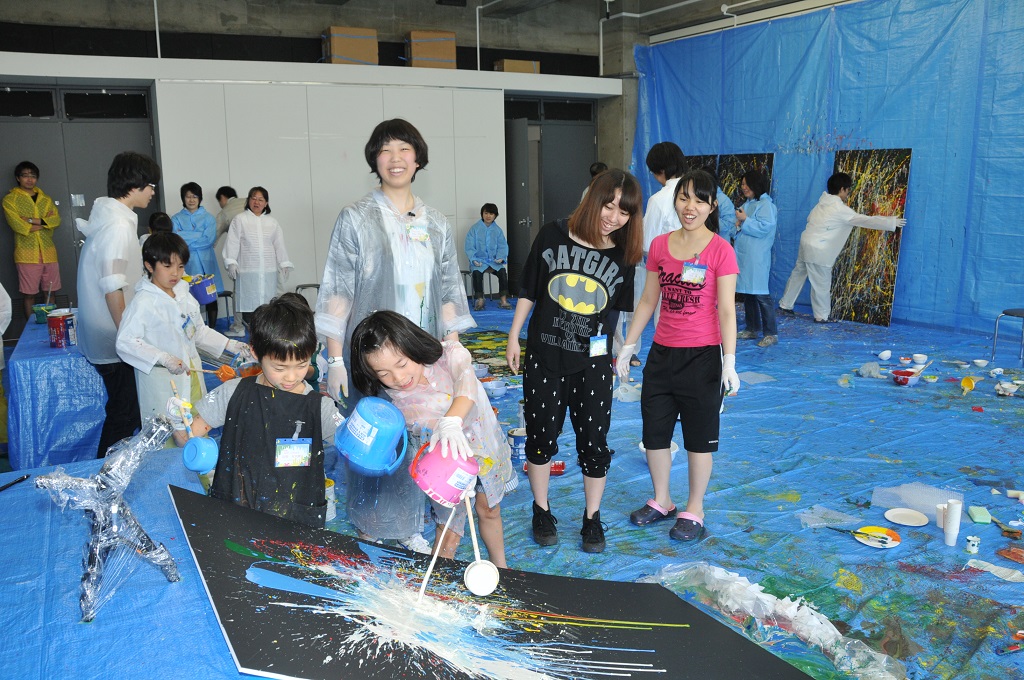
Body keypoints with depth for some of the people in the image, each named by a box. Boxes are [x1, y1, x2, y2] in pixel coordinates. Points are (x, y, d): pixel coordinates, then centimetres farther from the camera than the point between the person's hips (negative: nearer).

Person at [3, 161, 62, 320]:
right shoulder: (10, 199, 2)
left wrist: (32, 220, -12)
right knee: (30, 294, 0)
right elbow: (18, 226, -11)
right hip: (27, 253, -4)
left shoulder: (45, 199, 15)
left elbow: (56, 220, -1)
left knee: (50, 292, 8)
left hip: (48, 252, 4)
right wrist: (44, 222, -5)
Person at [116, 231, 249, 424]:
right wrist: (164, 359, -29)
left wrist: (229, 345, 10)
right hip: (161, 385, -7)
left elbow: (199, 330, 21)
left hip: (192, 377, 7)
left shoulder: (184, 295, 9)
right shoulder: (144, 303, -15)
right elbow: (125, 343, -21)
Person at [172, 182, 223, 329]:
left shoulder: (208, 218, 9)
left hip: (206, 263, 1)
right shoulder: (177, 219, 8)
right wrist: (199, 236, -9)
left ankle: (212, 329, 12)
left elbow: (209, 239, -5)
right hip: (187, 264, -1)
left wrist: (186, 237, -6)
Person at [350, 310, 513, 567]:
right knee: (449, 531, 2)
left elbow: (466, 381, -45)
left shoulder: (450, 354, -25)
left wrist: (452, 421, -64)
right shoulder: (398, 401, -22)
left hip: (484, 447, 1)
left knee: (489, 510, 21)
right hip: (446, 461, -1)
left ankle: (500, 567, 45)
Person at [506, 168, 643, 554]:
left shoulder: (622, 256, -1)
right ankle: (541, 511, 30)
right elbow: (529, 291, 2)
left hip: (593, 362, 1)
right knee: (541, 436, 11)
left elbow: (618, 311, 8)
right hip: (543, 358, 0)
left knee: (594, 441, 7)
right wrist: (514, 338, 4)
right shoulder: (553, 236, -5)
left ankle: (592, 518, 26)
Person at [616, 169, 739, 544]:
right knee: (654, 431, 13)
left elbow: (726, 311, -11)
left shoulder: (720, 250, -9)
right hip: (662, 353, 5)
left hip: (702, 356, -5)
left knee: (698, 436, 8)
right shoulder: (659, 246, 3)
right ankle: (661, 501, 33)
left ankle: (694, 510, 26)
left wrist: (729, 363, -17)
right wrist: (626, 346, 10)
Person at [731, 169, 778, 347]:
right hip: (742, 256, 9)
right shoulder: (747, 204, 17)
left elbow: (765, 228, -20)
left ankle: (771, 334, -4)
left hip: (757, 258, -9)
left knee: (761, 294, -9)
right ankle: (752, 329, 24)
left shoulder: (766, 205, -9)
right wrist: (735, 226, -1)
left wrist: (744, 220, -17)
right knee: (747, 293, 14)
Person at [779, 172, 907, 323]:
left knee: (798, 275, 17)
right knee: (822, 283, 2)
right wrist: (893, 222, -9)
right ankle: (822, 316, 12)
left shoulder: (824, 203, 8)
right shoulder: (841, 210, -17)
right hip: (818, 250, -9)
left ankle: (785, 305, 26)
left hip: (806, 243, 9)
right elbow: (867, 220, -15)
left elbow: (810, 218, 19)